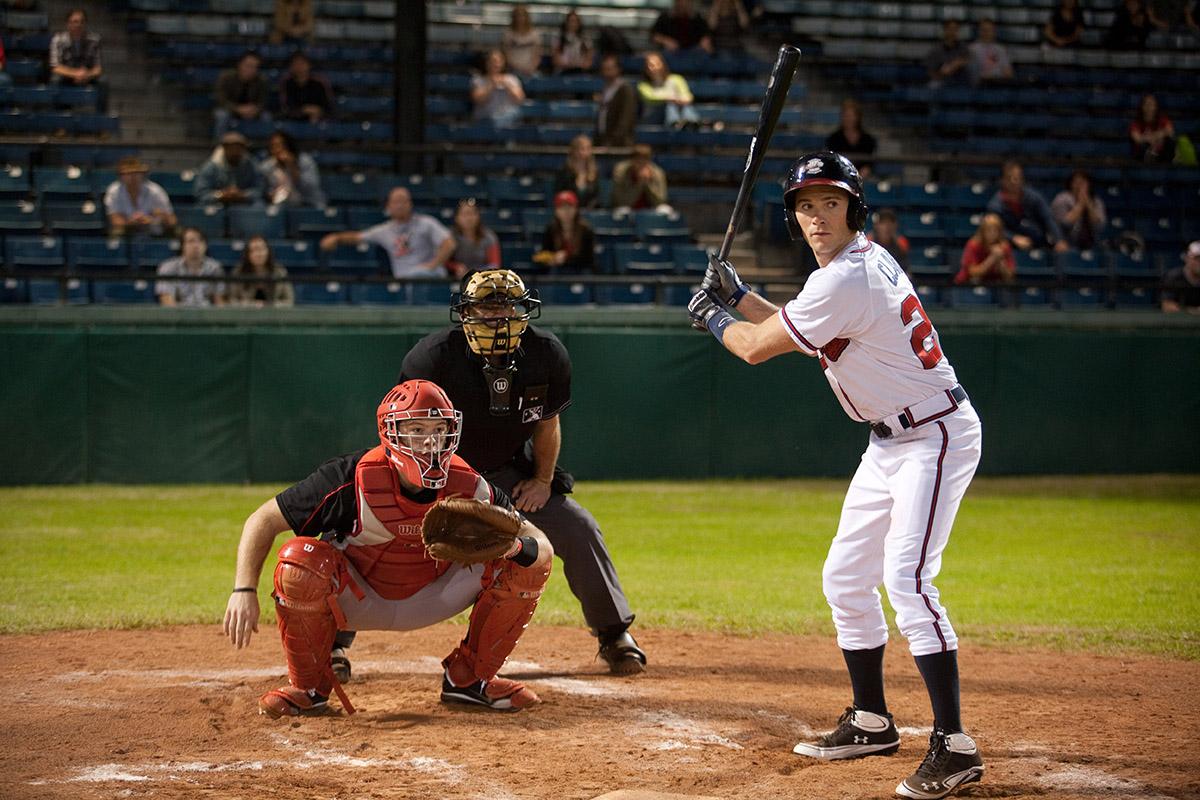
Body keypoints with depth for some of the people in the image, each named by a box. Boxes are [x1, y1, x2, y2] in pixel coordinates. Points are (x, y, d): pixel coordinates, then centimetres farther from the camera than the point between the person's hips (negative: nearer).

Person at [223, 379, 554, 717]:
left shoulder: (469, 488, -19)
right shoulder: (354, 480, -27)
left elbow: (543, 546, -15)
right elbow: (261, 521, -21)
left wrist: (517, 547, -40)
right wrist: (244, 591, -33)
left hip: (429, 599, 3)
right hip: (358, 599, -3)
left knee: (527, 562, -14)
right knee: (298, 558, -34)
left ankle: (468, 678, 5)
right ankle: (308, 686, -9)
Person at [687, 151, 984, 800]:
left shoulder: (847, 280, -23)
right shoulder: (861, 261, 9)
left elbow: (757, 349, -13)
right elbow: (796, 334, 24)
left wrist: (713, 318, 5)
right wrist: (740, 296, 18)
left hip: (935, 436, -11)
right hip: (892, 441, 11)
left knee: (907, 578, -22)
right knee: (845, 577, 15)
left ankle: (955, 746, -23)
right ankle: (871, 723, 26)